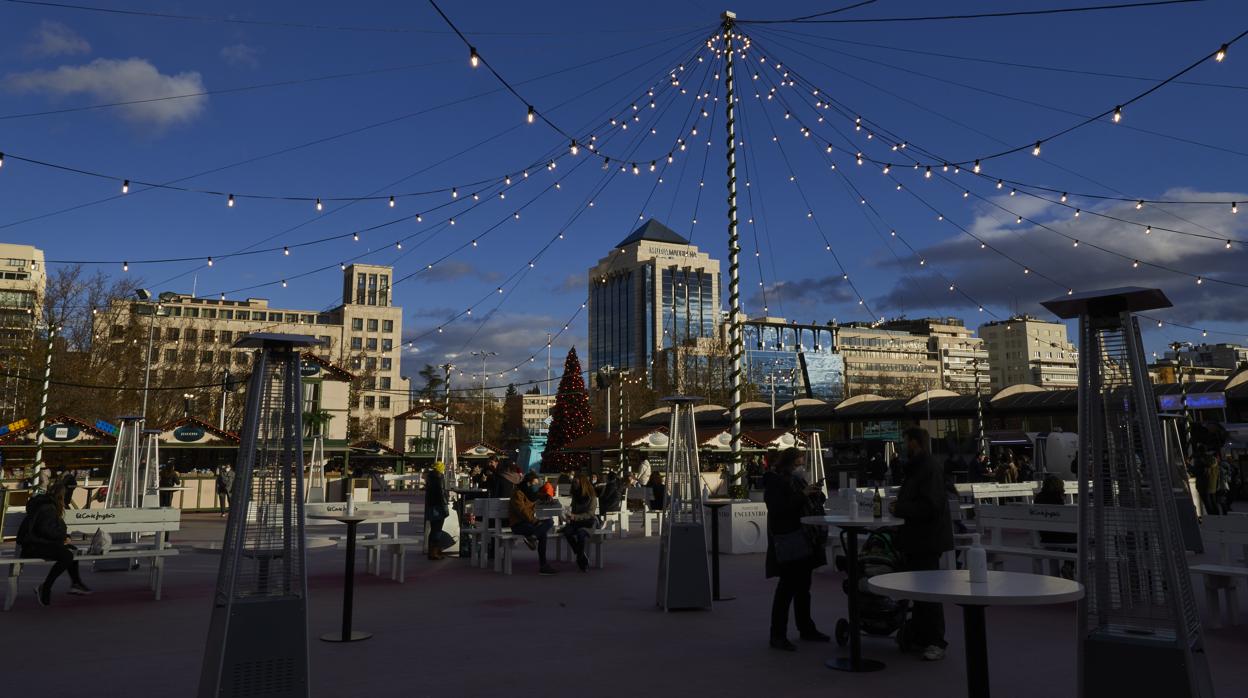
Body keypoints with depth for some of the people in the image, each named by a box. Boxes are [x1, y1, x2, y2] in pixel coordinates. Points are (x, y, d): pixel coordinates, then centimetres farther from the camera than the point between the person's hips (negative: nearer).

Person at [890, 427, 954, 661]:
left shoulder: (929, 468, -19)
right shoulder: (915, 466, 15)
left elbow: (929, 506, -27)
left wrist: (899, 508, -18)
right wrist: (899, 506, 8)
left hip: (927, 539, -11)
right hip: (916, 539, 11)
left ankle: (936, 643, 1)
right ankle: (917, 635, 29)